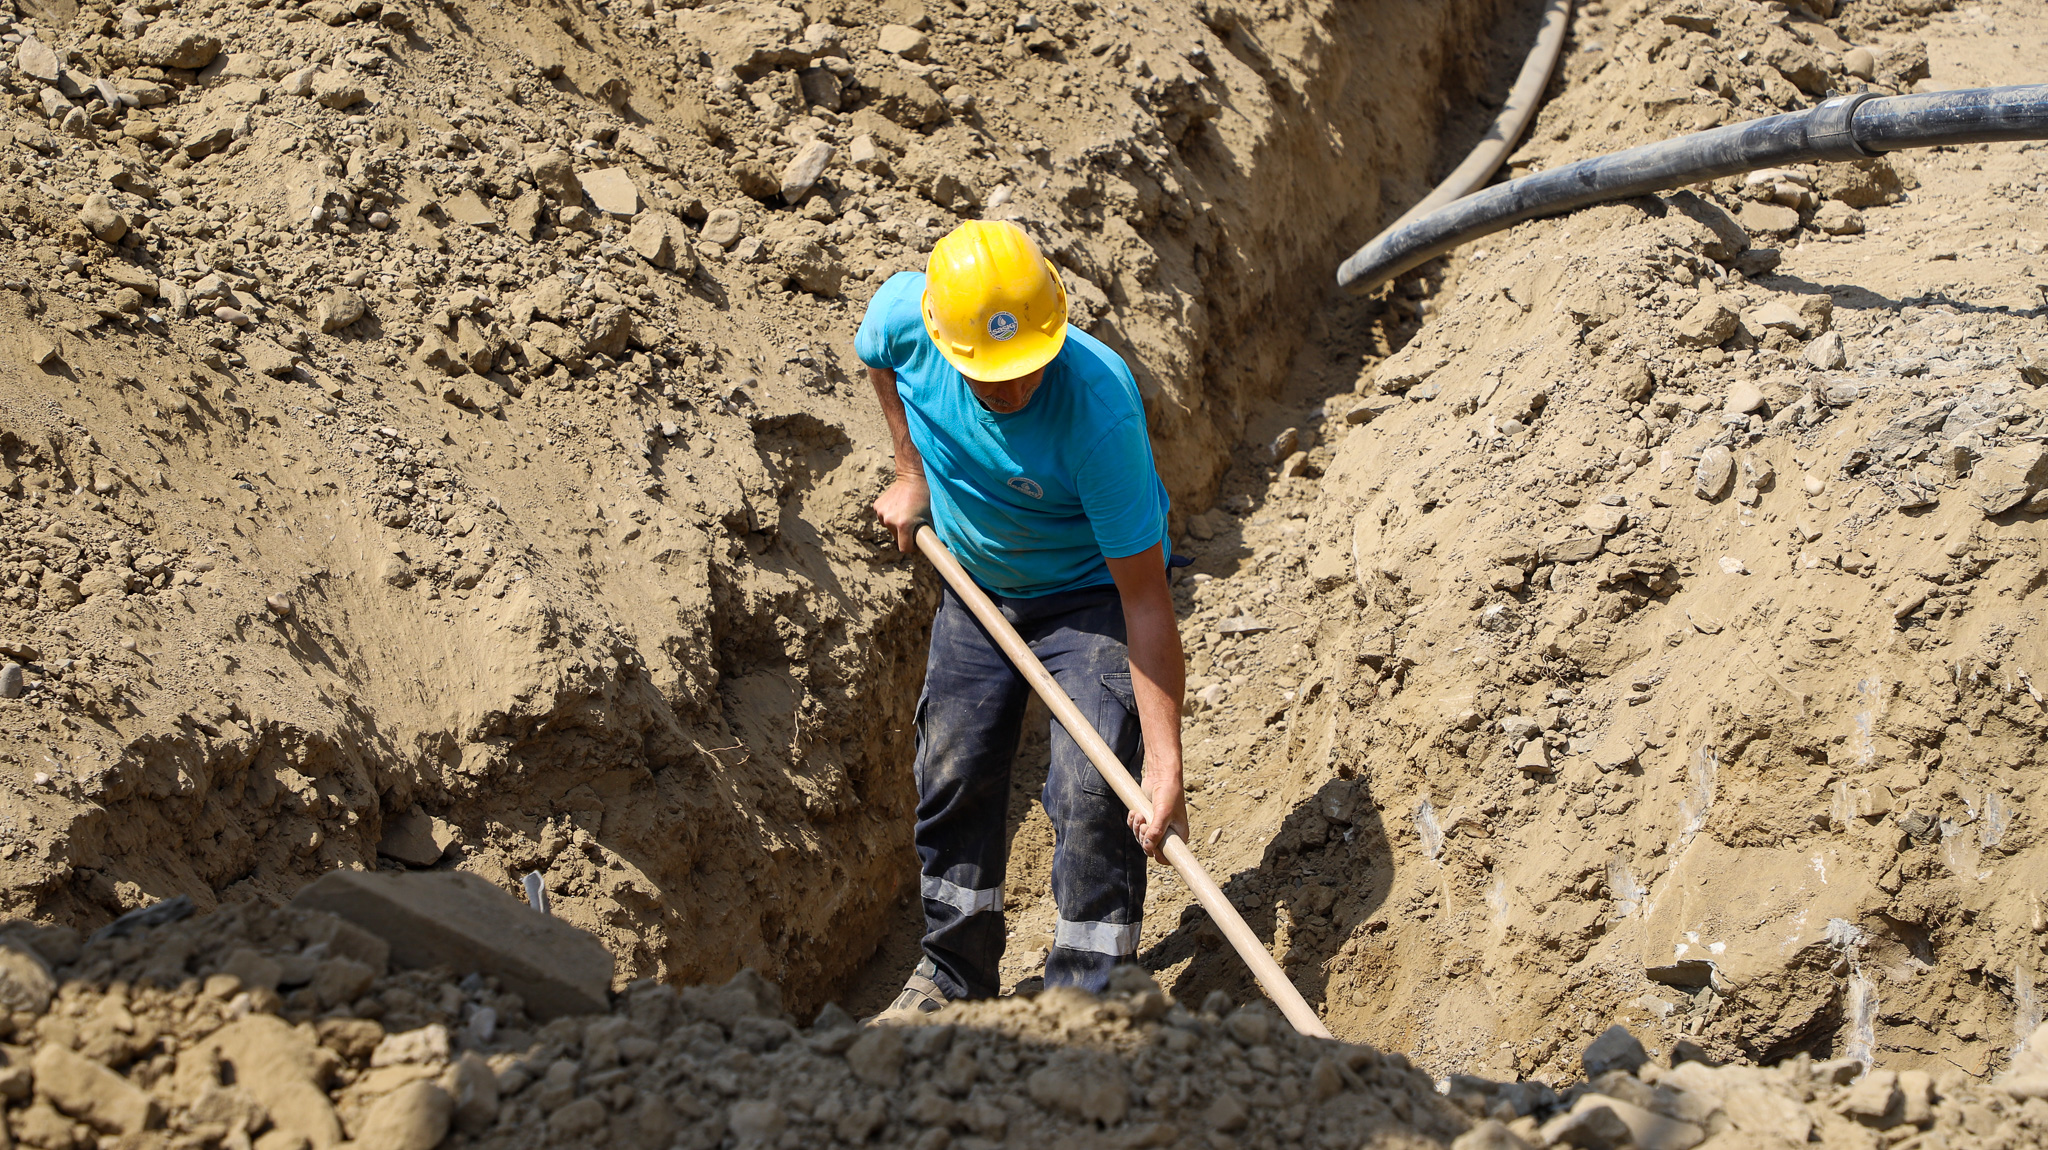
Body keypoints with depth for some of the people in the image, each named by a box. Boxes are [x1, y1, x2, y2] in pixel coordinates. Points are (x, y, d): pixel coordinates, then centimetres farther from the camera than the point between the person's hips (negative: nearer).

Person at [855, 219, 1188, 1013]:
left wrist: (1165, 759, -38)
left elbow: (1145, 597, -36)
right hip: (977, 587, 5)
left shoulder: (1100, 410, -39)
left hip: (1091, 594, -5)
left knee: (1091, 792, -15)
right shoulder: (903, 313, -28)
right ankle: (954, 974, 29)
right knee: (953, 777, 10)